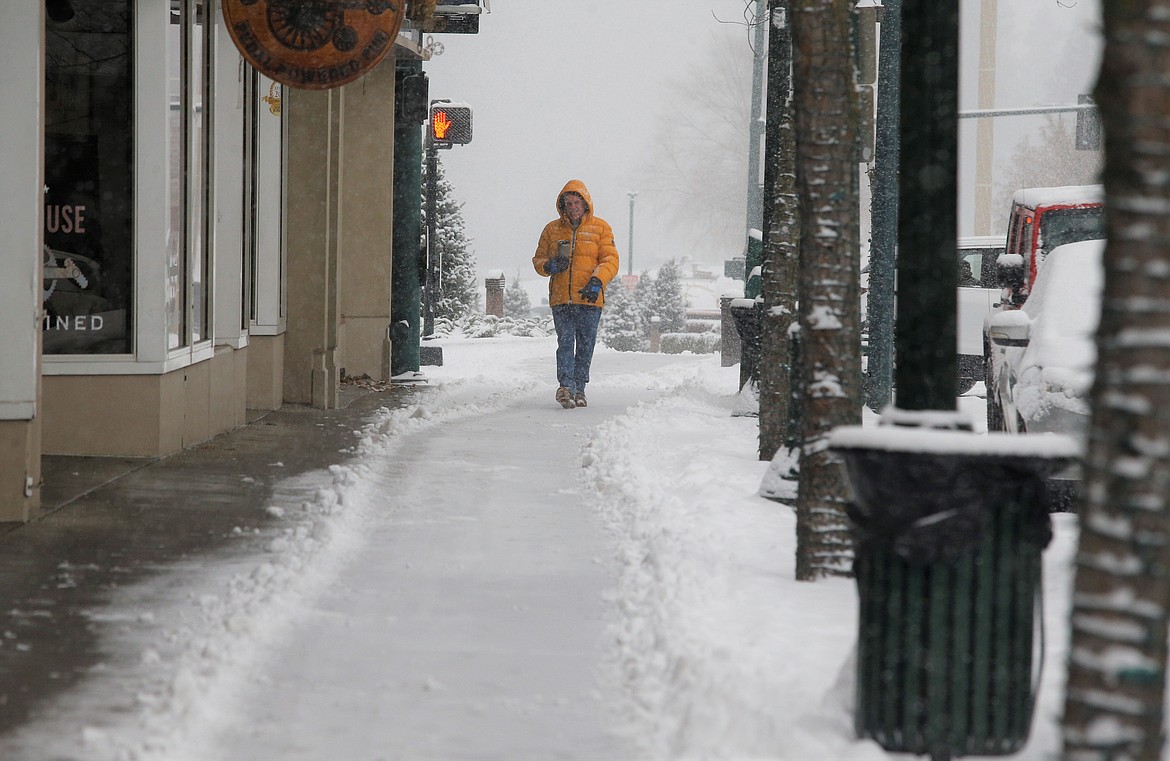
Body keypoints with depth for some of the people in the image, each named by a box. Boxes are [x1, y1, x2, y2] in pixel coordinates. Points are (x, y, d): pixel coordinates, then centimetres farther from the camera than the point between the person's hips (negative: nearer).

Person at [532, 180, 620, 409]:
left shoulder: (600, 227, 6)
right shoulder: (552, 229, 12)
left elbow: (610, 260, 0)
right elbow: (538, 259, 17)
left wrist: (597, 280, -18)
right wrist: (548, 266, -7)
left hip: (589, 298, 0)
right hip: (560, 298, 0)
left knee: (586, 345, 4)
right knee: (565, 342, -12)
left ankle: (579, 389, 12)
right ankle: (566, 386, -23)